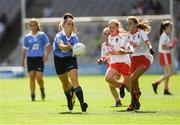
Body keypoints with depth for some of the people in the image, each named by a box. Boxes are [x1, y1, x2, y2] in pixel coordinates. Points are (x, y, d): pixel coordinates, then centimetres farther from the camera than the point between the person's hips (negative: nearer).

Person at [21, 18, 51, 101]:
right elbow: (24, 49, 16)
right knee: (31, 76, -6)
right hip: (30, 58, 2)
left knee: (39, 77, -11)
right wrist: (23, 60, 12)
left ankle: (42, 89, 20)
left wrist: (46, 55, -12)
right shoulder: (27, 37, 9)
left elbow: (48, 46, 3)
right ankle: (32, 95, -1)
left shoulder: (42, 35, 2)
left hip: (39, 58, -2)